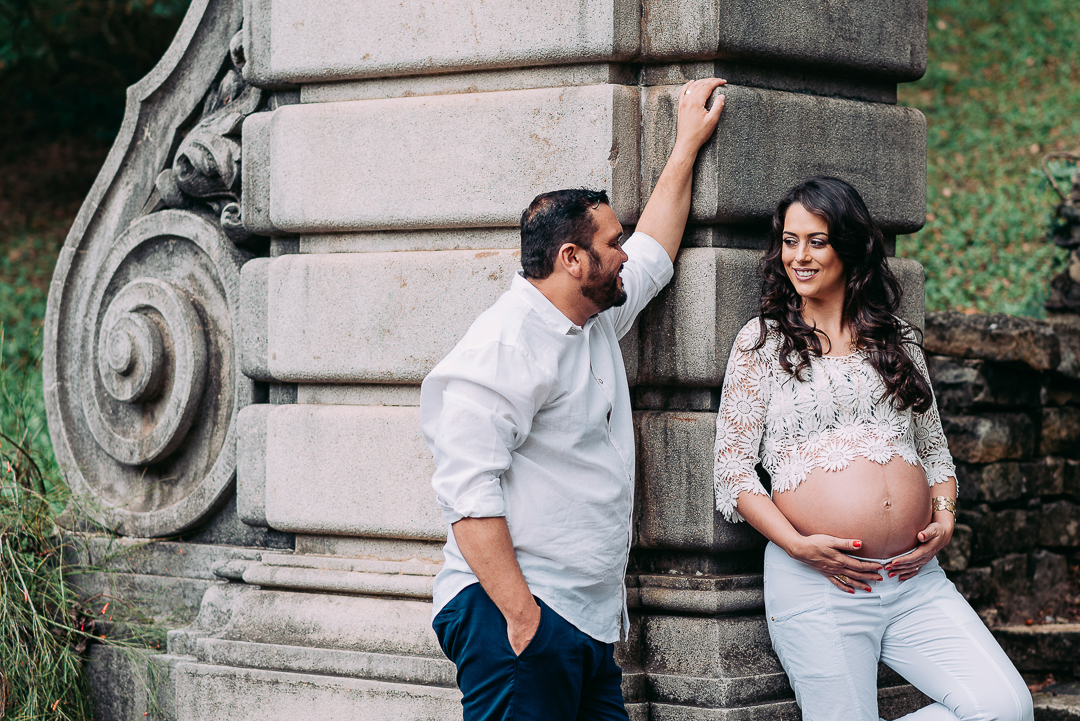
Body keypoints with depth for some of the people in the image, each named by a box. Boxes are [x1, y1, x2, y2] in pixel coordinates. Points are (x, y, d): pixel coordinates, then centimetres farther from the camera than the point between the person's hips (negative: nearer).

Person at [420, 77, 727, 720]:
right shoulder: (506, 343, -12)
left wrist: (688, 144, 40)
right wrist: (521, 615, -24)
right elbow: (469, 491, -19)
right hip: (517, 615, -9)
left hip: (590, 618, 9)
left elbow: (652, 256, 38)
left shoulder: (598, 321, 17)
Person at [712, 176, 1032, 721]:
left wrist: (944, 517, 2)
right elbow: (733, 469, 1)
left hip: (915, 579, 4)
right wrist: (797, 544, -12)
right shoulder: (763, 340, 6)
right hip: (815, 582, -3)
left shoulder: (896, 340, 17)